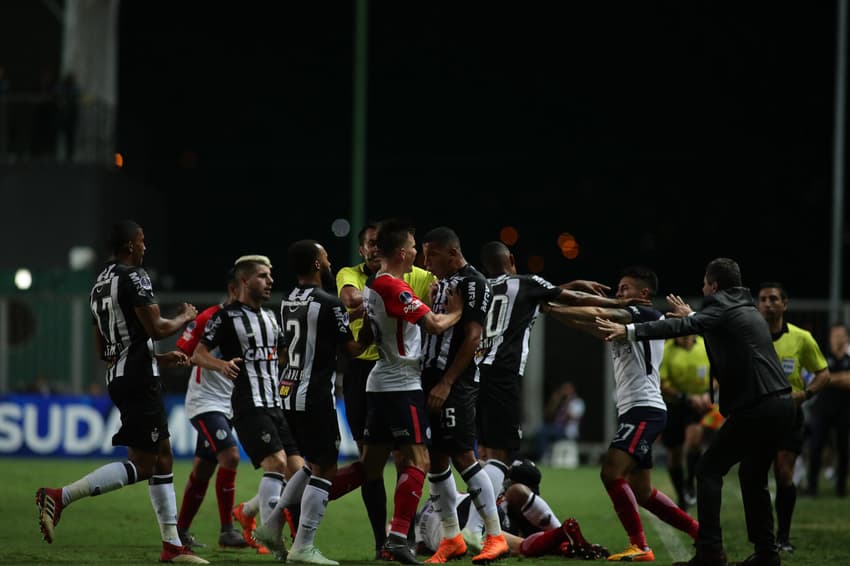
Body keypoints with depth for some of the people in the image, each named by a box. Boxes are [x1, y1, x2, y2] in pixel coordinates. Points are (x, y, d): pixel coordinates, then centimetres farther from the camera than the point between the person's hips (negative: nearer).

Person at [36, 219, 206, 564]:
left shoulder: (100, 284, 17)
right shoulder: (133, 277, -12)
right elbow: (156, 328, -18)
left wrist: (159, 359, 25)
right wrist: (185, 318, 4)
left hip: (117, 377, 10)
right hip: (138, 378, -10)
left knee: (163, 456, 14)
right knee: (142, 465, -8)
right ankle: (59, 498, -17)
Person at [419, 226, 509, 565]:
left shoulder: (472, 283, -10)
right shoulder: (441, 283, 18)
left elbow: (472, 337, -16)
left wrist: (446, 384, -19)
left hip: (456, 383, -9)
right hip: (432, 379, 9)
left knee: (462, 457, -11)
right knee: (436, 459, 7)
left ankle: (496, 537, -7)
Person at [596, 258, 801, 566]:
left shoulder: (723, 307, -6)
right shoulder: (746, 309, 22)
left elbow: (682, 327, -21)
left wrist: (629, 330, -27)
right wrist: (691, 316, 58)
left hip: (756, 407, -9)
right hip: (782, 403, 9)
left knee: (709, 470, -3)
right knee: (753, 475, 21)